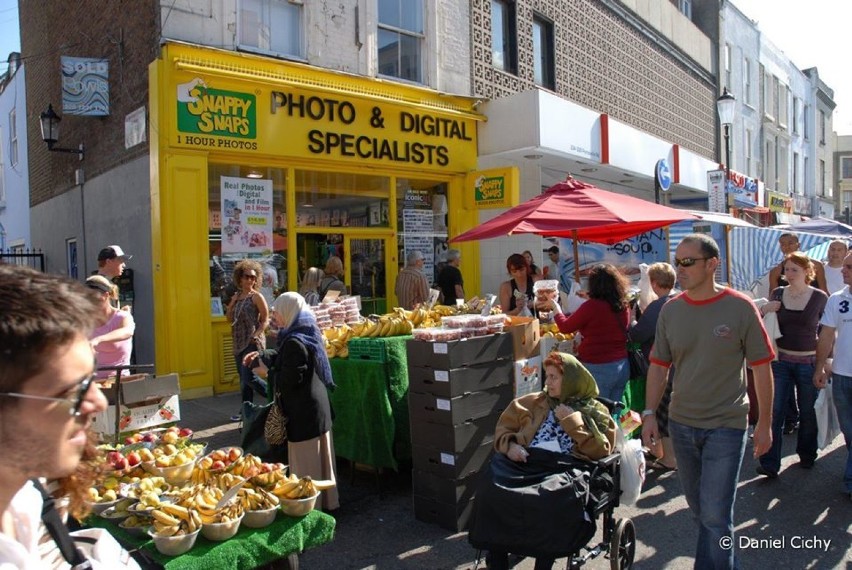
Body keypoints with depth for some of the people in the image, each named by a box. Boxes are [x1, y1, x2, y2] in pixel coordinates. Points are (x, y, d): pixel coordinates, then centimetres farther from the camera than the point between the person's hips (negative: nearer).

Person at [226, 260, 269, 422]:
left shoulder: (256, 296, -7)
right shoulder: (236, 296, 12)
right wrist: (232, 302, 0)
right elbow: (230, 319, 14)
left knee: (248, 378, -13)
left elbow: (265, 319, -9)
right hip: (239, 343, 7)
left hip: (252, 343, -7)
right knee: (243, 378, 13)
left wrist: (256, 335, -20)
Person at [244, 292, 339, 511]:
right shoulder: (307, 334, 8)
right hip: (318, 408, 10)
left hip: (303, 413, -10)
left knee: (305, 465, 3)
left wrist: (267, 373, -8)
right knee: (321, 459, 20)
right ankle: (327, 501, 33)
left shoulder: (294, 342, -22)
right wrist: (261, 356, 13)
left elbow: (289, 381, -23)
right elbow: (281, 355, 23)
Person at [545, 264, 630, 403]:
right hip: (622, 366, 6)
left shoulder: (591, 306, -16)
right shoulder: (624, 305, 2)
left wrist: (555, 307, 11)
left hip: (598, 368, -6)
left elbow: (565, 327, -5)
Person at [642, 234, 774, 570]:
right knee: (698, 506, 20)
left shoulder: (741, 308, -12)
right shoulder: (670, 310, -1)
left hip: (726, 426, -4)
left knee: (715, 514, -3)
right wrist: (649, 413, 0)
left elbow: (762, 368, -6)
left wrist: (764, 423, -4)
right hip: (681, 423, 5)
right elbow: (658, 366, 4)